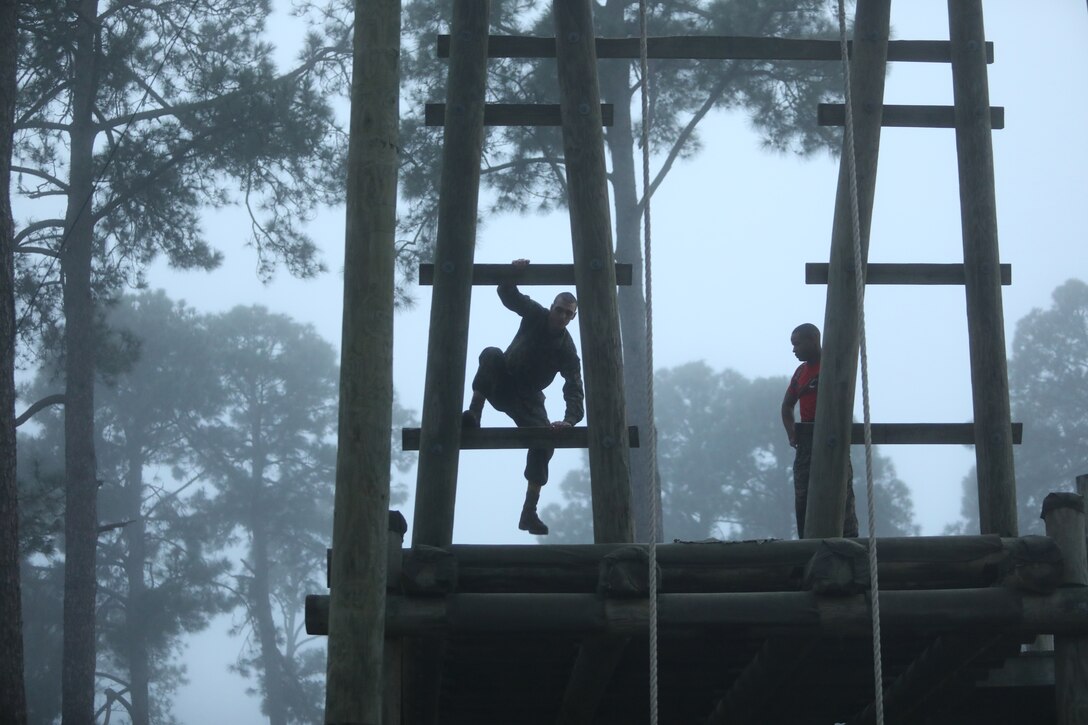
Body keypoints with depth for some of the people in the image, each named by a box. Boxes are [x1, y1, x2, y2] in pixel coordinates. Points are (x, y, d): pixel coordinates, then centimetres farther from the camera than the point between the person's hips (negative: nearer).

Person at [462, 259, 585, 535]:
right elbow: (507, 294, -6)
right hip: (502, 384, 0)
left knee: (544, 442, -22)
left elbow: (574, 390, -26)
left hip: (528, 398, 0)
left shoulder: (567, 351, -16)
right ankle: (473, 415, -37)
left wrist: (570, 419, -44)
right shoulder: (536, 316, -10)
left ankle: (529, 513, -15)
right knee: (492, 354, -32)